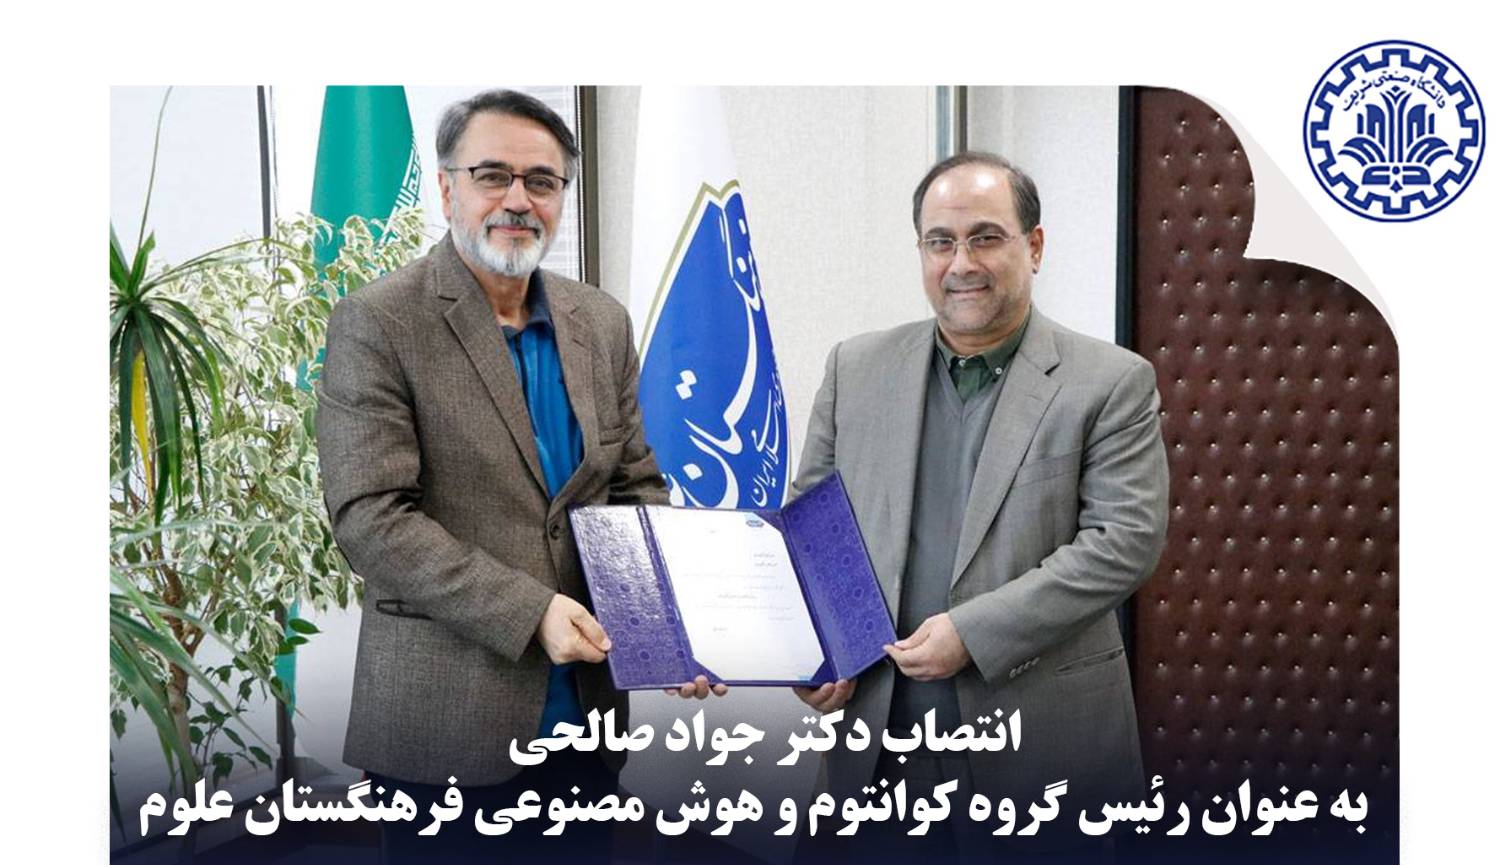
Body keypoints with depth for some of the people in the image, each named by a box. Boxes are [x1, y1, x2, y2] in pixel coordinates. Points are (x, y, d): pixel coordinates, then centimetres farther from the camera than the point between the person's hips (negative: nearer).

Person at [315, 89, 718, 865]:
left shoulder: (601, 323, 9)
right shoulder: (377, 324, -8)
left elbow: (637, 488, 13)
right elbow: (371, 518, -14)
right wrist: (529, 610, -20)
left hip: (586, 712, 5)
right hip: (446, 723, -5)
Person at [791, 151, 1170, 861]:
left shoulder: (1112, 381, -2)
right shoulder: (857, 368, 9)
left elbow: (1126, 538, -10)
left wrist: (974, 632, -17)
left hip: (1044, 729, -3)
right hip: (877, 721, 3)